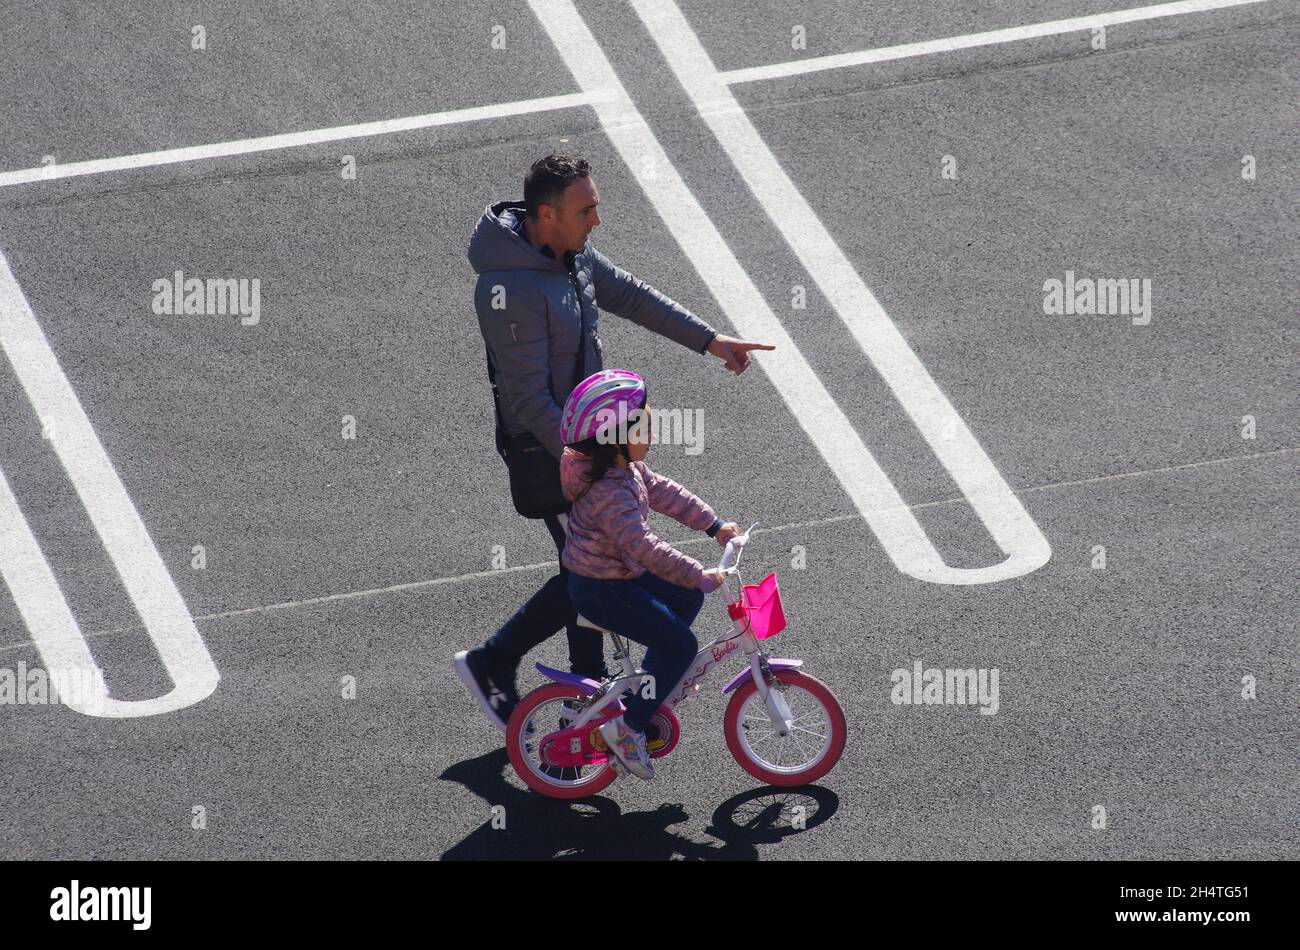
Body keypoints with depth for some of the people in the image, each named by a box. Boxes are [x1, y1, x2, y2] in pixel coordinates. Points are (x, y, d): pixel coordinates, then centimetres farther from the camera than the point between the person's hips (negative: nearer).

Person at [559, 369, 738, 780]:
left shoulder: (629, 468, 2)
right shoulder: (610, 492, -31)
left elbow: (663, 492, 13)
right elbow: (641, 546, -38)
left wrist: (714, 525, 12)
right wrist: (697, 575, -36)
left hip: (621, 574, 10)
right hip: (601, 589, -10)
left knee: (688, 599, 18)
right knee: (681, 644, -10)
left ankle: (653, 681, 28)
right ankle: (628, 727, -4)